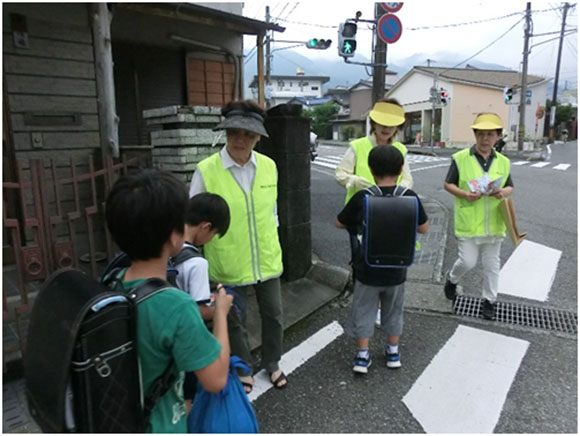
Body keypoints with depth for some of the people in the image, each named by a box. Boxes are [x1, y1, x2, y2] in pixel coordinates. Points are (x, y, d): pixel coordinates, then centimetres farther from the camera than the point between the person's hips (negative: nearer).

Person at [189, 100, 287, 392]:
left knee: (273, 315, 19)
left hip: (267, 259, 3)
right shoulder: (206, 170, -15)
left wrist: (270, 239, 13)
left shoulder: (269, 166, -4)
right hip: (229, 263, -3)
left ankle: (272, 364, 46)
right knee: (235, 321, 16)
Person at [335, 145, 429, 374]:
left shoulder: (361, 198, -15)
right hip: (396, 270, 2)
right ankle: (393, 352, 37)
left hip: (367, 271, -2)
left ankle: (362, 356, 22)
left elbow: (339, 223, -2)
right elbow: (423, 228, 1)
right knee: (393, 311, 22)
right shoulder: (409, 197, -12)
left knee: (364, 311, 15)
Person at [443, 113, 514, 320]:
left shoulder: (503, 162, 6)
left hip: (493, 223, 4)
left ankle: (489, 301, 28)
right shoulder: (460, 158, -5)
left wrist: (502, 192, -11)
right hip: (468, 223, -3)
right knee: (467, 261, 0)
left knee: (491, 264, 12)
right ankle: (452, 280, 33)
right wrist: (465, 194, -19)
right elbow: (448, 184, -2)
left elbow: (510, 187, 13)